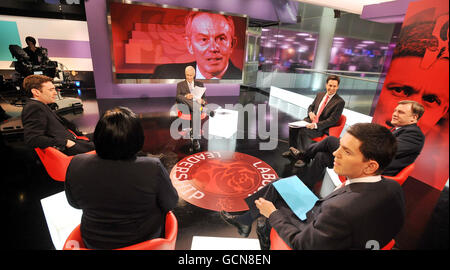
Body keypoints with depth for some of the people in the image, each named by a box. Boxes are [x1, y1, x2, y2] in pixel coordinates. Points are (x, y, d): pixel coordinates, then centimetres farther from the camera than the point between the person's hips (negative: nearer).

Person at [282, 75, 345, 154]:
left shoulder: (340, 102, -8)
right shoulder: (320, 95, 12)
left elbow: (333, 120, -14)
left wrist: (316, 125, -26)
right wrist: (310, 112, -3)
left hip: (322, 128, -6)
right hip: (310, 121, 6)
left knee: (303, 131, -31)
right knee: (293, 127, -16)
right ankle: (292, 150, -2)